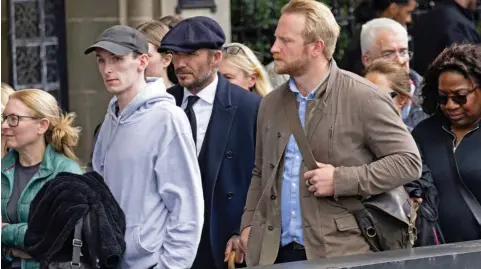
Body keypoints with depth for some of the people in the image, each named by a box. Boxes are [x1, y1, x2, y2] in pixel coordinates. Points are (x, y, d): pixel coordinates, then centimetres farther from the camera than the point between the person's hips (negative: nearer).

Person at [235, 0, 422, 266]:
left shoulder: (363, 97, -6)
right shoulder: (270, 104, 12)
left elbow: (409, 161, -8)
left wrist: (341, 180, -15)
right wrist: (248, 224, 7)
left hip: (341, 253, -5)